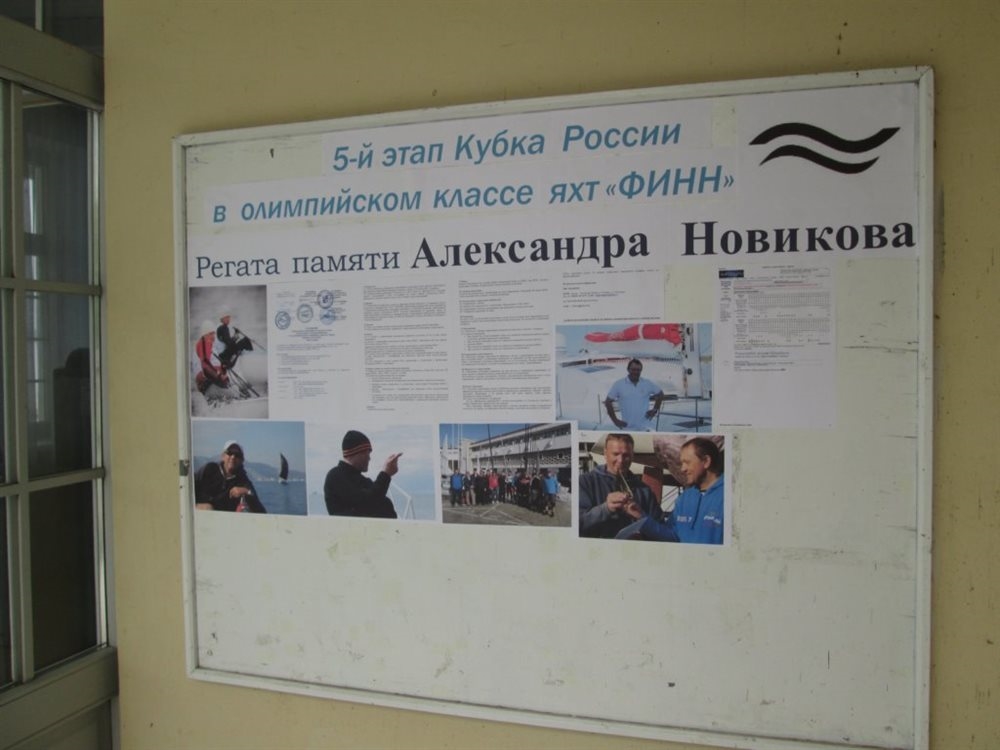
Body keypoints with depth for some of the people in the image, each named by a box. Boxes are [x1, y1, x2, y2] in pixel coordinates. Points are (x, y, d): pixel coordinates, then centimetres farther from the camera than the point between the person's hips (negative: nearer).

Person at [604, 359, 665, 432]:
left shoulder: (648, 384, 0)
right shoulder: (619, 385, -4)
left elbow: (660, 394, 16)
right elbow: (608, 402, 1)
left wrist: (655, 410, 6)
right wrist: (615, 420, -2)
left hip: (645, 428, 0)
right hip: (627, 428, 0)